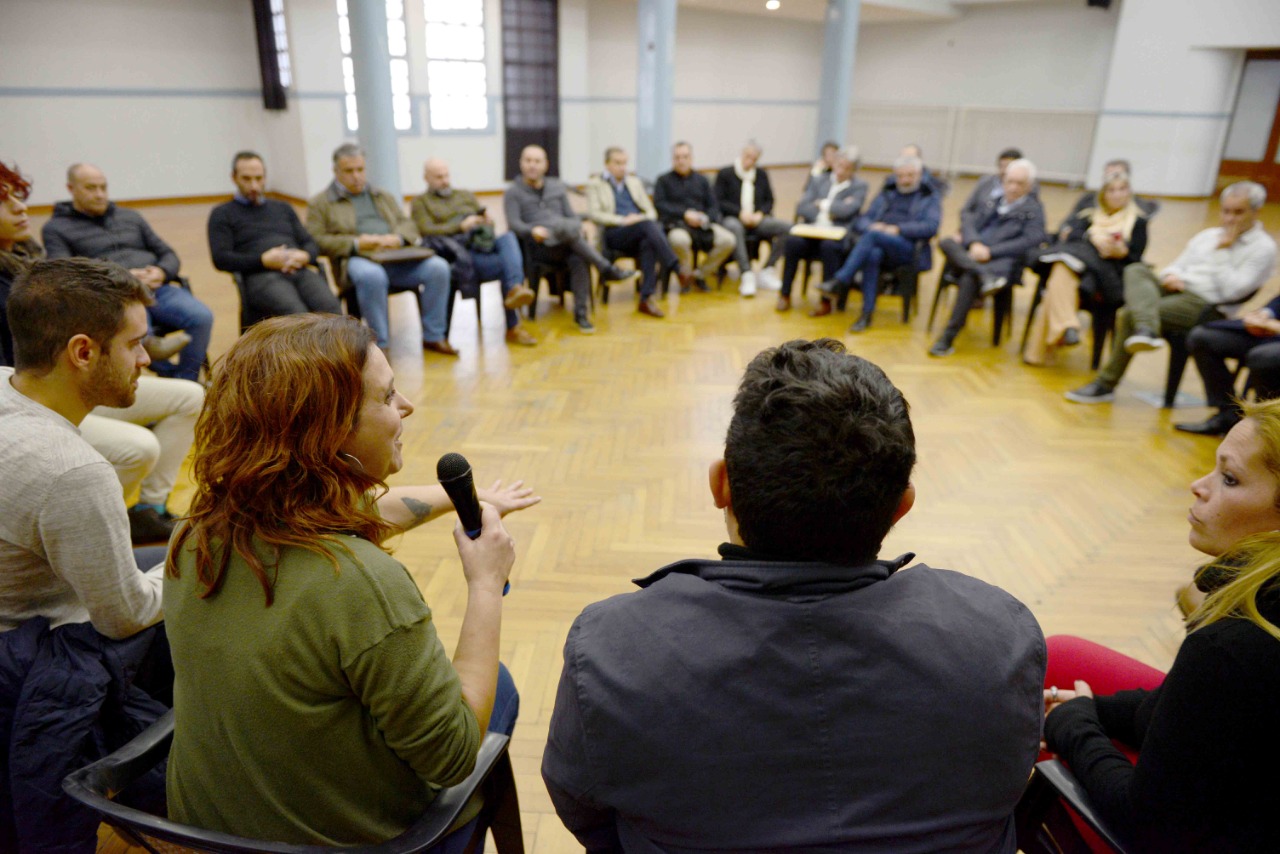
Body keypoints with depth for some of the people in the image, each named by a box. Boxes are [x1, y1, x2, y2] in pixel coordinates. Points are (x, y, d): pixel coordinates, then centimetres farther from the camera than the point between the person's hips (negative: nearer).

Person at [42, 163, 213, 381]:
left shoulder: (130, 217, 26)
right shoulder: (56, 228, 13)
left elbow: (169, 255, 23)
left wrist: (161, 272, -2)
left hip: (159, 288, 4)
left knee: (202, 317, -28)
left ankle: (185, 383, -18)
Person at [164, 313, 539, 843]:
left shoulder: (195, 537, -13)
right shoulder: (364, 585, -37)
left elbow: (360, 508, 4)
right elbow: (454, 758, -24)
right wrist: (486, 586, -19)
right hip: (341, 836, -5)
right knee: (496, 684, 19)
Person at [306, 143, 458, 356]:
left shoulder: (384, 196, 29)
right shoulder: (319, 203, 15)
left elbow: (408, 225, 19)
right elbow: (317, 241, 2)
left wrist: (397, 238, -6)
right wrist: (356, 243, -13)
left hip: (397, 255, 4)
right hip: (358, 259, -4)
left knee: (438, 267, -24)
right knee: (371, 275, -41)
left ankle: (433, 337, -12)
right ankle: (380, 345, -29)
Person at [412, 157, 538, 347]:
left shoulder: (466, 195, 32)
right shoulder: (420, 203, 15)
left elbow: (488, 219, 24)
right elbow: (427, 231, -3)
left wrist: (487, 221, -3)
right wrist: (461, 226, -16)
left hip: (485, 244, 5)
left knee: (508, 237, -31)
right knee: (506, 265, -30)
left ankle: (515, 289, -51)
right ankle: (513, 328, -31)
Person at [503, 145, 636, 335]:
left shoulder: (557, 187, 22)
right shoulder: (513, 192, 10)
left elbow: (573, 217, 18)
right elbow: (514, 224, -5)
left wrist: (578, 227, -7)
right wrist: (533, 230, -26)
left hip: (566, 243, 3)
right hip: (538, 246, -3)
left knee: (578, 259, -34)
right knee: (563, 226, -35)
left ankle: (581, 313, -30)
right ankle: (607, 270, -36)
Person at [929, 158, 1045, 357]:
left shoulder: (1033, 210, 10)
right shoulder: (992, 201, 26)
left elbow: (1031, 241, -4)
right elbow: (969, 222, 15)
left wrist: (990, 251, -13)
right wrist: (974, 243, -9)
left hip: (1002, 262, -5)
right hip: (971, 255, 5)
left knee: (969, 279, -35)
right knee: (945, 242, -23)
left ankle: (948, 338, -34)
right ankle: (984, 275, -42)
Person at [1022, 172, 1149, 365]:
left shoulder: (1138, 221, 22)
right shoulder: (1090, 215, 30)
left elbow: (1135, 258, 9)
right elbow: (1071, 234, 9)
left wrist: (1121, 251, -12)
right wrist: (1092, 238, -10)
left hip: (1111, 273, -3)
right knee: (1063, 271, -36)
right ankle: (1067, 326, -51)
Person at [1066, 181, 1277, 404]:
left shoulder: (1263, 248, 1)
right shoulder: (1208, 235, 23)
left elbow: (1233, 291, -12)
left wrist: (1221, 252, -9)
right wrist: (1171, 276, 0)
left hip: (1205, 305, -7)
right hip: (1176, 290, 7)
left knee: (1129, 315, -27)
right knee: (1136, 271, -24)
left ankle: (1106, 385, -19)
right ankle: (1146, 330, -47)